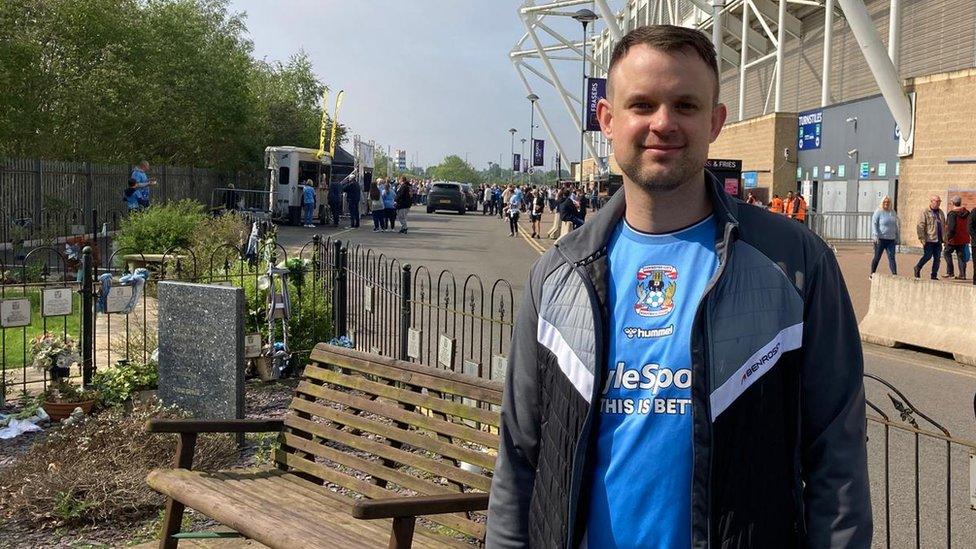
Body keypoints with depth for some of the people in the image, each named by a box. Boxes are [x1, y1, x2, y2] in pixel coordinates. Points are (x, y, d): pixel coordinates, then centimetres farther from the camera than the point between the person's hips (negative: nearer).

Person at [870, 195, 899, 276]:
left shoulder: (893, 213, 13)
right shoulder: (878, 212, -3)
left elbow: (896, 226, 19)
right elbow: (874, 224, -8)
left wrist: (897, 237, 16)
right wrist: (875, 236, -18)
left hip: (891, 239, 4)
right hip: (880, 239, -4)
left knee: (892, 258, -3)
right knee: (877, 257, 5)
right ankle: (872, 274, 17)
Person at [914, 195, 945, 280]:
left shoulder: (940, 212, 16)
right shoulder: (925, 212, -5)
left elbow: (944, 225, 22)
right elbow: (920, 226, -10)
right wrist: (922, 239, -16)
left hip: (938, 240, 6)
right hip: (929, 240, -6)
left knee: (937, 258, 4)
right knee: (927, 256, -5)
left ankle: (934, 275, 11)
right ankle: (917, 268, 17)